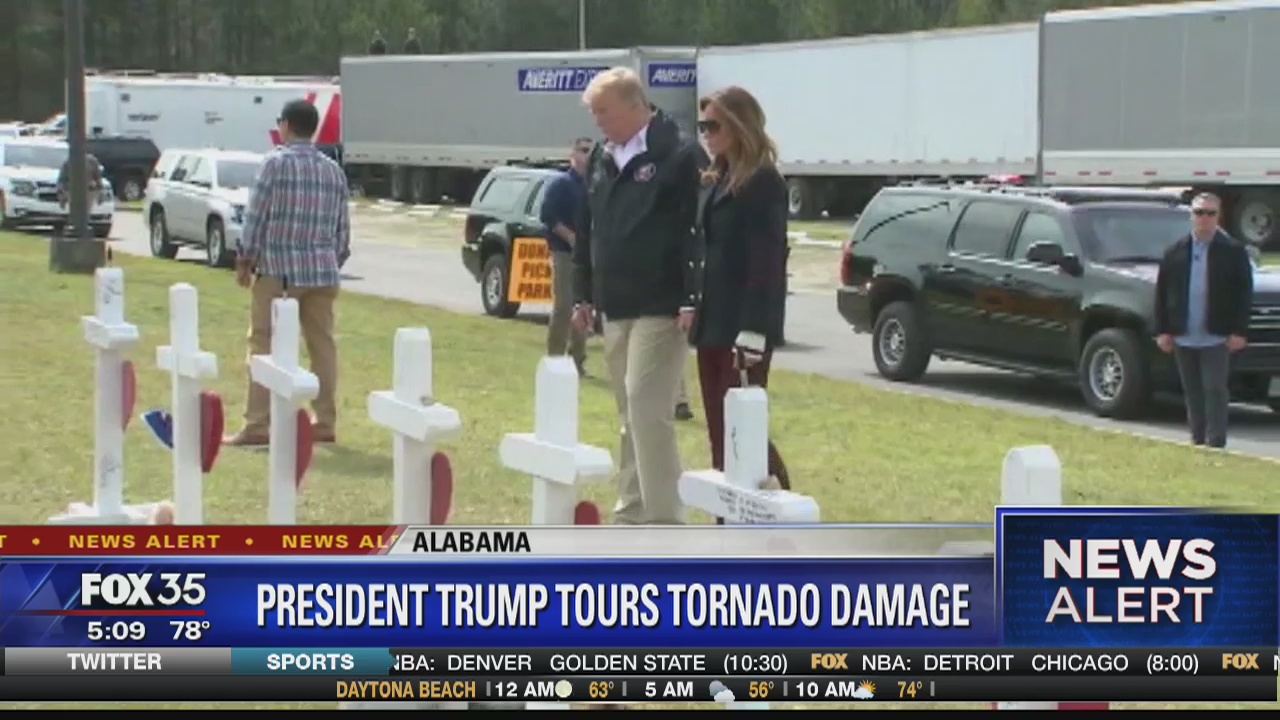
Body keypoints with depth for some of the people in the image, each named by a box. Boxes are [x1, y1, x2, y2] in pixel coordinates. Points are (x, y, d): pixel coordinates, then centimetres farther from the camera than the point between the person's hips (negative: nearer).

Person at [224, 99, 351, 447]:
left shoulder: (276, 163, -6)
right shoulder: (333, 170, 11)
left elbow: (256, 217, -6)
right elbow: (343, 227, 13)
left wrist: (244, 261, 2)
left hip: (279, 270, -5)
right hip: (322, 272, 5)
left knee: (265, 345, -3)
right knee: (322, 344, 9)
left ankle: (257, 425, -6)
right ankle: (326, 422, 11)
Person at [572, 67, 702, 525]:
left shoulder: (678, 154, -11)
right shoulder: (602, 158, 14)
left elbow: (695, 230, -15)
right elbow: (588, 230, 20)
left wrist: (691, 301, -19)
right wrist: (584, 294, 18)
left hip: (660, 308, -8)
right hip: (615, 307, 8)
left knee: (647, 409, -13)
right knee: (631, 414, 12)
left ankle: (663, 520, -10)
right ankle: (633, 512, 19)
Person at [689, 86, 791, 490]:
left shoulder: (764, 182, -10)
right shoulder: (714, 181, 16)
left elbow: (767, 262, -16)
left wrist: (753, 333, -22)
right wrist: (694, 310, 12)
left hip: (743, 326, -8)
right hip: (712, 323, 8)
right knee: (720, 434, 7)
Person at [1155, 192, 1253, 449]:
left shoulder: (1233, 251, -1)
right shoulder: (1175, 252, 8)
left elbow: (1244, 293, -2)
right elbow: (1161, 293, 9)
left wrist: (1239, 331, -9)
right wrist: (1162, 330, 2)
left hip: (1216, 338, -3)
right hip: (1184, 338, 4)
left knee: (1215, 390, -6)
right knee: (1193, 393, 9)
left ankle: (1215, 443, -6)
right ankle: (1198, 442, 16)